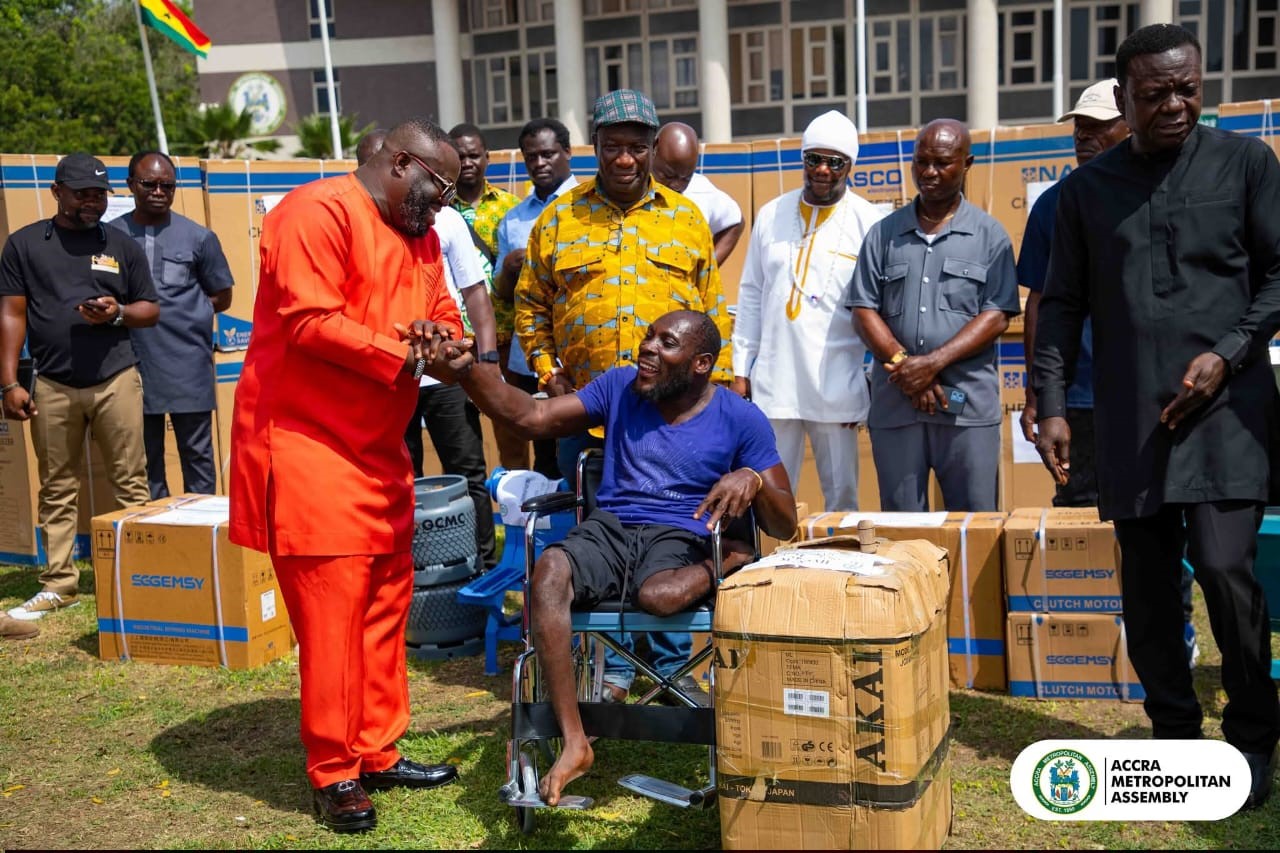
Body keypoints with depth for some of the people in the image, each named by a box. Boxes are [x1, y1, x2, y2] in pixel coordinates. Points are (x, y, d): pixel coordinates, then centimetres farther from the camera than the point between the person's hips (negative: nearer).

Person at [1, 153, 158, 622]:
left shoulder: (122, 245, 11)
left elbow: (150, 310, 14)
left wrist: (117, 313, -9)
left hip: (116, 379, 0)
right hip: (52, 386, 0)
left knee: (130, 484, -1)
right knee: (57, 490, 6)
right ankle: (59, 584, 12)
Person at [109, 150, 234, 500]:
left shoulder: (198, 237, 3)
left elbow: (221, 297, 10)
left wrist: (183, 311, -1)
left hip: (188, 363, -1)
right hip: (133, 362, 1)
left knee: (196, 452, 5)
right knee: (145, 455, 10)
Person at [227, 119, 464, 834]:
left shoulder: (420, 235, 16)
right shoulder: (319, 212, -12)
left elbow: (443, 315, 18)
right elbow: (309, 320, -21)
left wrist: (440, 337, -6)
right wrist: (402, 355, -19)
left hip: (379, 449, 9)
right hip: (310, 444, -9)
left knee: (386, 601, 10)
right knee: (330, 608, -6)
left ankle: (377, 752, 22)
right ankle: (335, 774, 6)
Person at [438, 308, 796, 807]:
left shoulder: (741, 420, 4)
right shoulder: (620, 386, 12)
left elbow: (785, 526, 1)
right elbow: (530, 417, 3)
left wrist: (754, 480, -20)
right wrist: (466, 367, -11)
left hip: (682, 537, -3)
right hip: (609, 528, 3)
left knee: (658, 594, -40)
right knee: (550, 569, -33)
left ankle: (730, 562, -6)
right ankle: (573, 742, -29)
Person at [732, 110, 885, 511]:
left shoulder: (868, 222, -2)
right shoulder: (772, 215, 8)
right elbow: (751, 295, 12)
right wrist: (741, 368, 9)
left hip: (837, 387, -3)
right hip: (772, 382, 3)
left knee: (841, 496, 6)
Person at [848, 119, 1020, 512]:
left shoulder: (989, 236, 6)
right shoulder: (884, 233, 12)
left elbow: (997, 315, -2)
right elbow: (864, 310, 6)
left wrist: (934, 363, -14)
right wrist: (903, 364, -9)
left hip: (967, 403, -2)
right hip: (895, 400, 2)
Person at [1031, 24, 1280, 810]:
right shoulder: (1087, 189, 9)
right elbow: (1063, 304, 9)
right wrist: (1051, 404, 1)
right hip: (1129, 415, 2)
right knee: (1147, 585, 6)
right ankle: (1175, 735, 22)